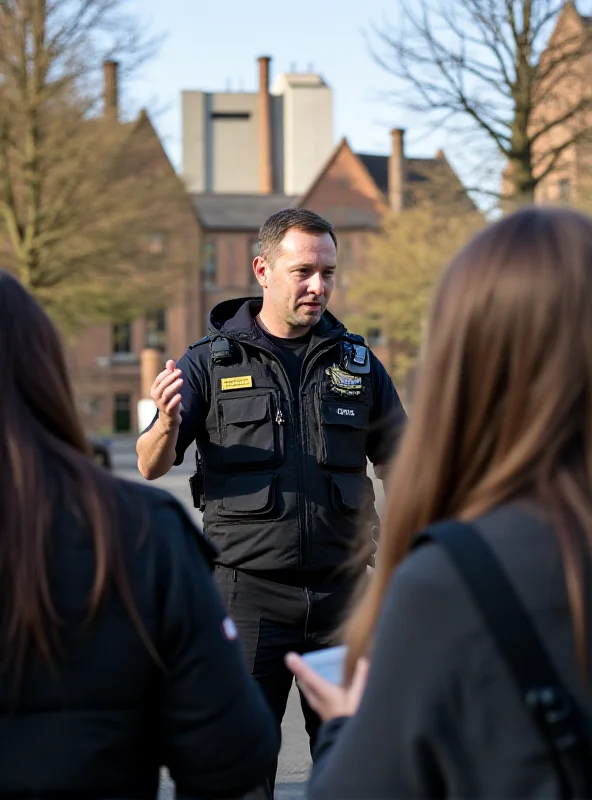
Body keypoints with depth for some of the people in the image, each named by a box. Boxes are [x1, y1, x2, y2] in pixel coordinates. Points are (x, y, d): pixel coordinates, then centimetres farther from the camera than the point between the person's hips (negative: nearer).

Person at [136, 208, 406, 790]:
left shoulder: (356, 362, 9)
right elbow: (151, 467, -3)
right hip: (248, 591, -2)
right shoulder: (210, 362, 2)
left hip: (340, 588, 3)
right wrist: (168, 423, -24)